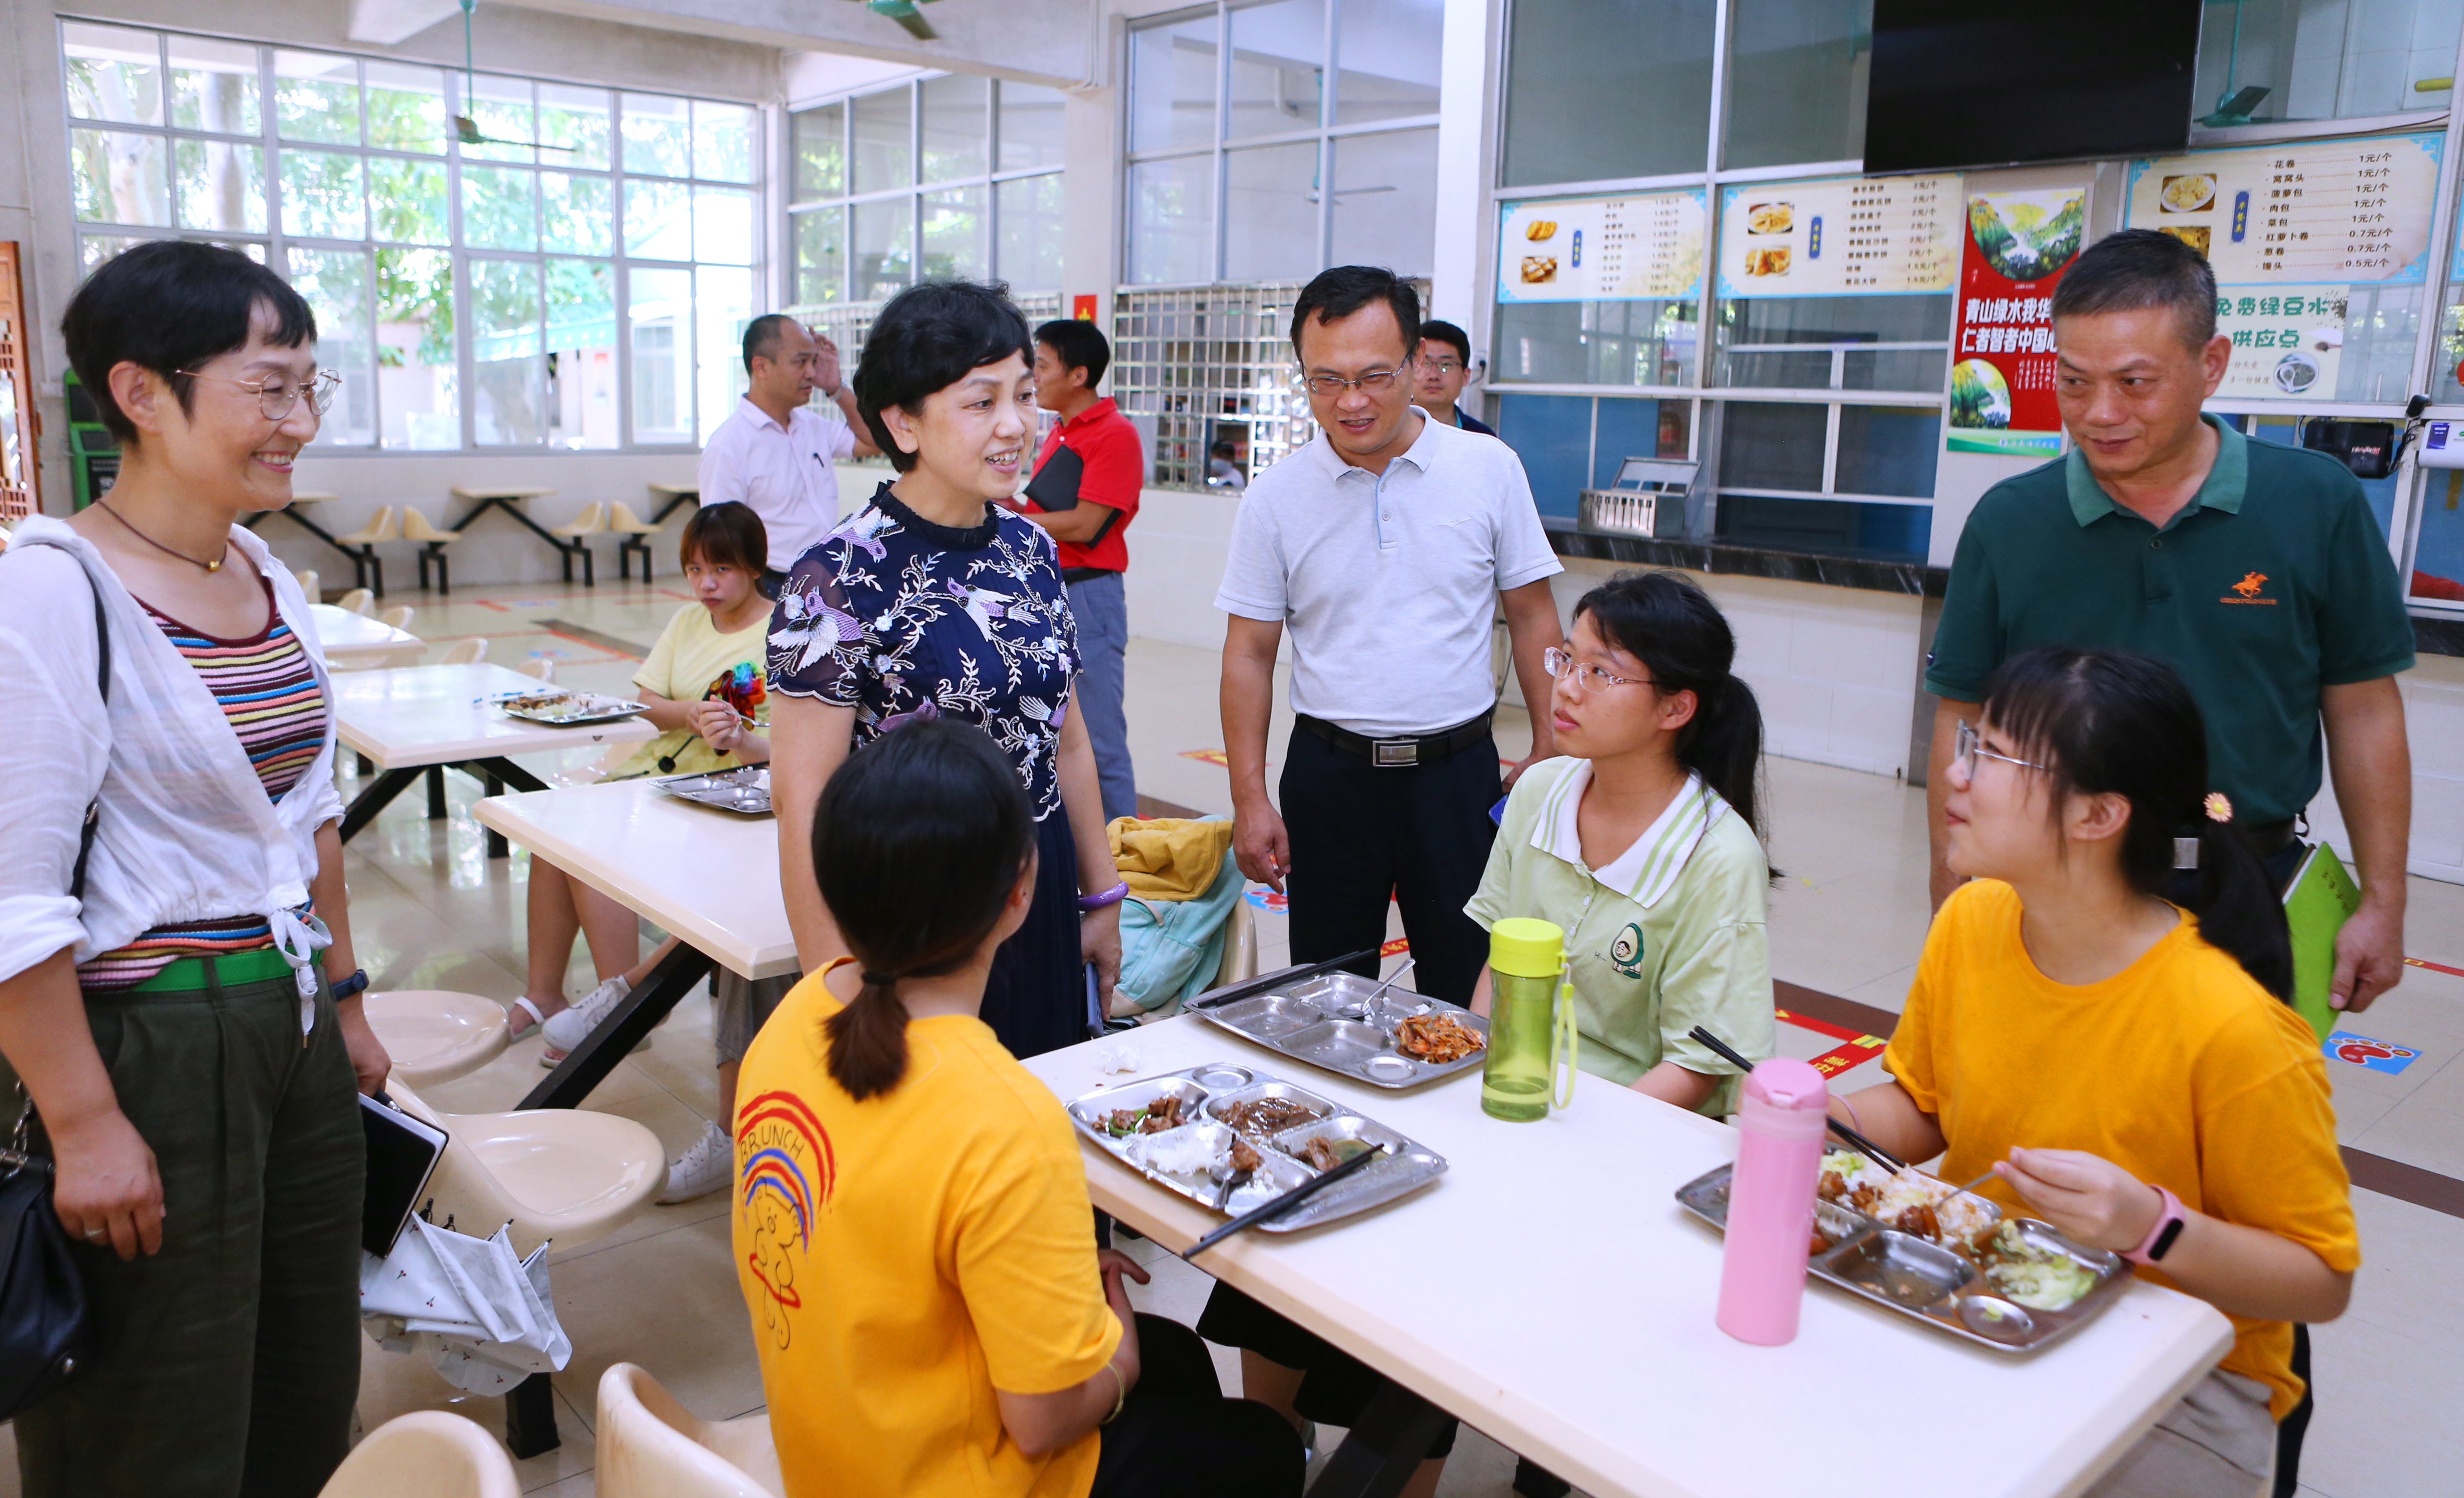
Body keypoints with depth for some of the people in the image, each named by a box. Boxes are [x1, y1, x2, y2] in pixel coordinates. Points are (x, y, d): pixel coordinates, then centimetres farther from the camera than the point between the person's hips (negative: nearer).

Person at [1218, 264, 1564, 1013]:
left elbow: (1532, 616, 4)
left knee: (1470, 997, 7)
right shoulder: (1275, 497, -1)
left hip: (1457, 772, 0)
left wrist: (1550, 751, 0)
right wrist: (1250, 799, -2)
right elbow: (1249, 654, 2)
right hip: (1329, 773, 1)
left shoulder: (1489, 469, -2)